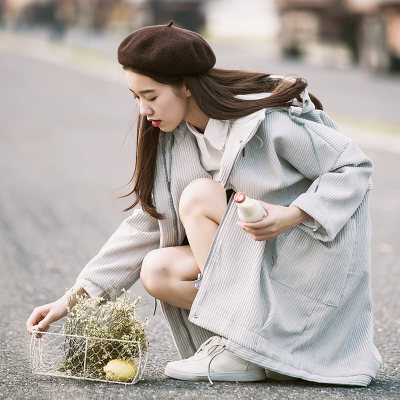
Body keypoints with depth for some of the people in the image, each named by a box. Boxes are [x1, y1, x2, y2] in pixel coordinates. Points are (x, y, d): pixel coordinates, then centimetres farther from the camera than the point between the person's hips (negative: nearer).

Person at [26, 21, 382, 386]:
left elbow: (355, 167, -15)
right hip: (255, 255, 7)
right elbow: (145, 223, 2)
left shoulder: (267, 119, -22)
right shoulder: (174, 140, -1)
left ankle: (239, 346, -21)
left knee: (199, 196, -23)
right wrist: (72, 299, -3)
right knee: (157, 271, -15)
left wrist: (293, 215, -31)